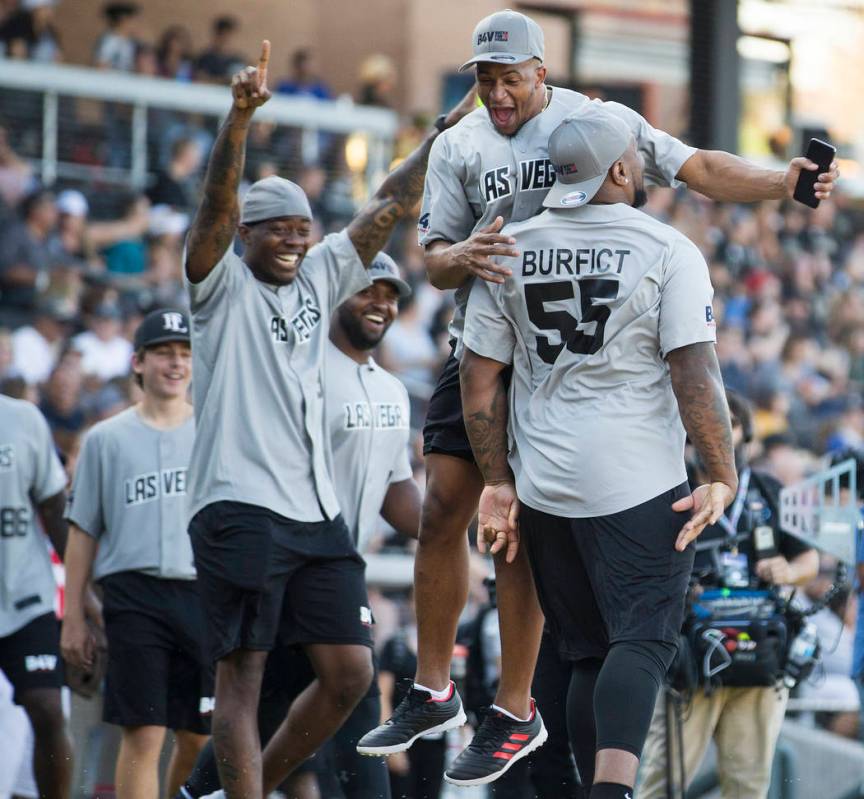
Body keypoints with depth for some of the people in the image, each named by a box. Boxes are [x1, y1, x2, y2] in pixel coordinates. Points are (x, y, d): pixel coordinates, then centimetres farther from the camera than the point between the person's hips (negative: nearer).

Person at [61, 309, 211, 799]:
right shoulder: (106, 440, 10)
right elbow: (84, 530, 11)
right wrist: (74, 617, 7)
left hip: (205, 594, 2)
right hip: (135, 596, -2)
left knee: (199, 738, 4)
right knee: (143, 733, -9)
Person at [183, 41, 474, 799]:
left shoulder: (319, 279, 17)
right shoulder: (222, 285, 2)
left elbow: (389, 206, 18)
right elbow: (218, 203, -15)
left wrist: (447, 131, 15)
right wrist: (241, 116, -30)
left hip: (317, 510, 7)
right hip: (240, 504, -6)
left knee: (350, 672, 3)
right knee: (241, 677, -7)